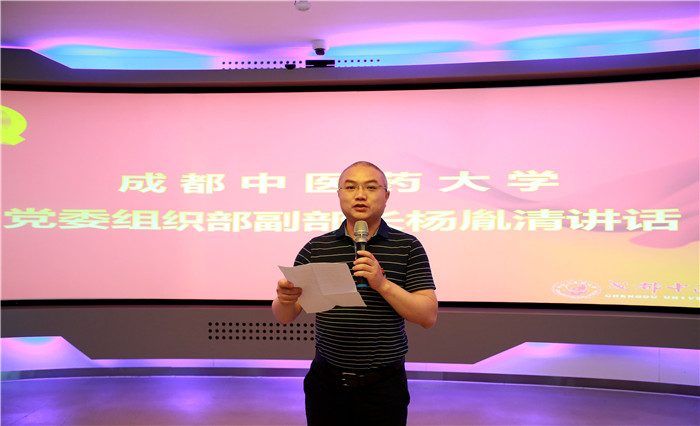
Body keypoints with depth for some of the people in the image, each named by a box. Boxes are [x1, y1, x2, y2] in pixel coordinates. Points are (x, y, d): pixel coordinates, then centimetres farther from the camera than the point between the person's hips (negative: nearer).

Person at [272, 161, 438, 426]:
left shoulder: (408, 247, -3)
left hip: (384, 386, -1)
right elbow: (285, 317, 2)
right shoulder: (316, 248, 2)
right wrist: (285, 299, -21)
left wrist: (382, 284, -21)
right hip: (326, 383, 2)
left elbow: (428, 317, -8)